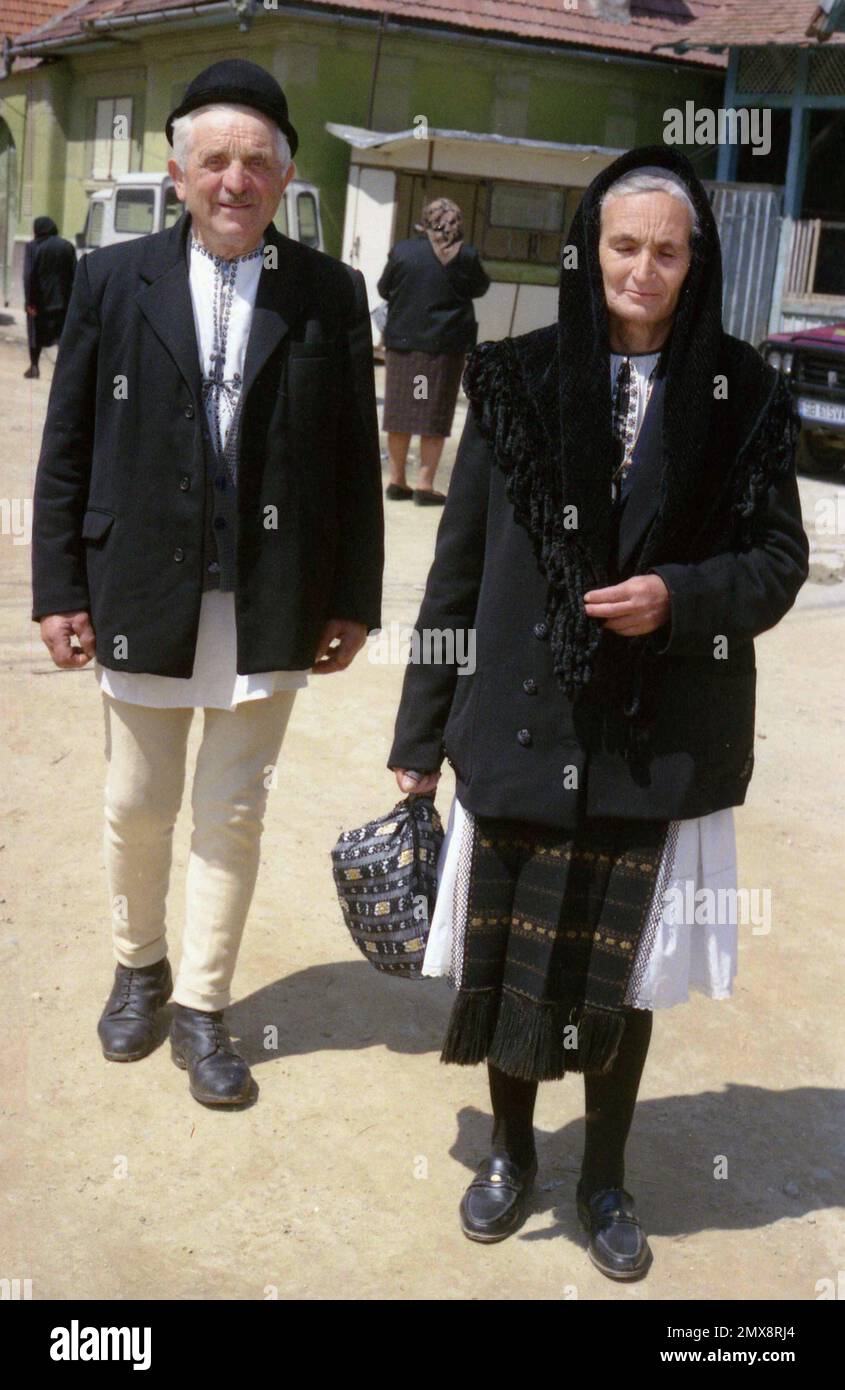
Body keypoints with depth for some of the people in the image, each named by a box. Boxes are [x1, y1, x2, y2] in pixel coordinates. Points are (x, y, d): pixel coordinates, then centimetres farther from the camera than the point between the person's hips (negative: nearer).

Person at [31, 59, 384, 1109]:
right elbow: (67, 448, 2)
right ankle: (138, 966, 38)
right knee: (137, 807, 14)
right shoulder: (114, 281, 1)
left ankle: (201, 1008, 24)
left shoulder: (331, 294, 0)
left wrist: (353, 600, 0)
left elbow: (354, 459, 1)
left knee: (233, 814, 8)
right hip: (142, 596, 1)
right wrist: (59, 590, -2)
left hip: (270, 605, 0)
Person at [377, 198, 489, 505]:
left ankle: (397, 480, 15)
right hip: (445, 345, -2)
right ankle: (425, 485, 2)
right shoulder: (465, 256, -7)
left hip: (402, 342, 2)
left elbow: (384, 289, 9)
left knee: (399, 412, 11)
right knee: (434, 417, 4)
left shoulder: (402, 250, -2)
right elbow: (481, 287, 10)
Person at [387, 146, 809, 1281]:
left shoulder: (742, 396, -2)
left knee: (624, 971, 12)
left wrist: (677, 597, -18)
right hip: (521, 731, 0)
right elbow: (458, 566, 0)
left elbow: (780, 561, 3)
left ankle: (605, 1177, 36)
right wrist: (420, 737, 1)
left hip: (660, 749, 0)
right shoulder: (519, 380, -2)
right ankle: (512, 1149, 38)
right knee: (511, 955, 12)